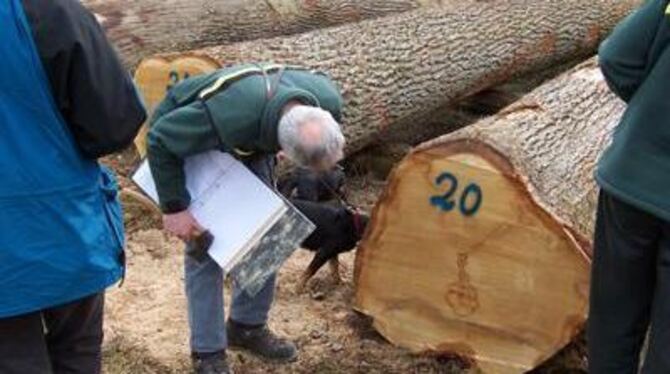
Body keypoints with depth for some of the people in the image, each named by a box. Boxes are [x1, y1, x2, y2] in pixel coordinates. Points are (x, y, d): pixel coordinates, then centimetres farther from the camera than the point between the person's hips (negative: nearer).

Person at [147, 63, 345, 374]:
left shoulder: (328, 101, -30)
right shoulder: (228, 117, -48)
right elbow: (161, 139, -32)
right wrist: (173, 207, -28)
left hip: (251, 143, 6)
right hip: (189, 139, -5)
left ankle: (247, 327, 22)